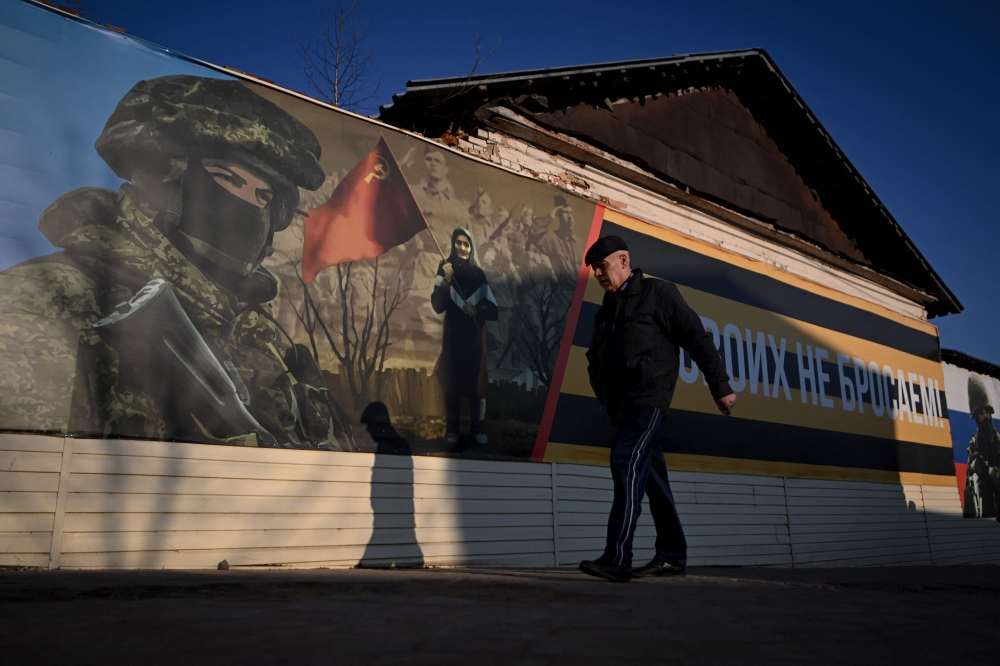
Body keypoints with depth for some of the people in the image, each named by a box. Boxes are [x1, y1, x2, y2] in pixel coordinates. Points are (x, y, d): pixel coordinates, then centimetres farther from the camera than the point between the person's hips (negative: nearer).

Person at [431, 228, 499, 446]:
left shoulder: (479, 274, 1)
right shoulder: (446, 269, -2)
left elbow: (494, 311, 0)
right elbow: (437, 306, -12)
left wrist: (477, 309, -18)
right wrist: (446, 280, -22)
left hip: (475, 338, 1)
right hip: (453, 336, -1)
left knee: (477, 383, 0)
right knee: (451, 383, 0)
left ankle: (478, 429, 10)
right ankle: (451, 430, 9)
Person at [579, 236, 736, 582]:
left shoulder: (658, 293, 3)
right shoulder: (605, 312, 23)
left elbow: (698, 339, 0)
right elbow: (595, 360, 27)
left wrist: (721, 387, -4)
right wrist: (604, 395, 11)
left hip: (648, 395, -7)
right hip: (621, 403, 7)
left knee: (627, 461, -21)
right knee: (651, 474, 10)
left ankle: (617, 558, -25)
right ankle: (672, 555, 18)